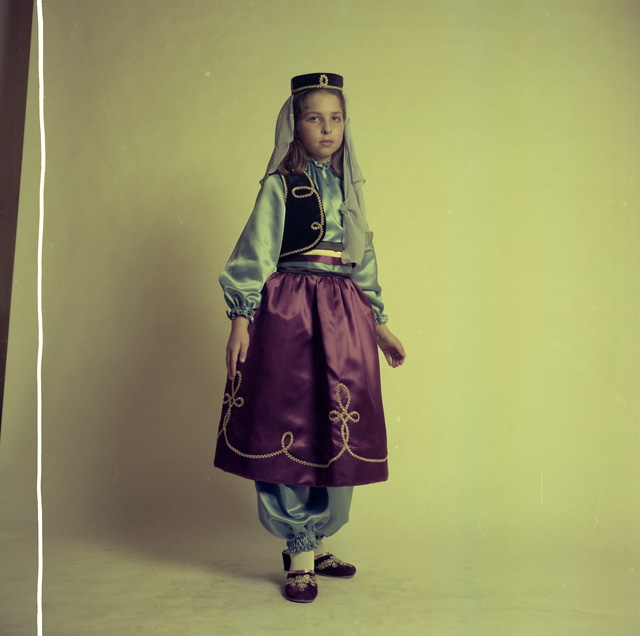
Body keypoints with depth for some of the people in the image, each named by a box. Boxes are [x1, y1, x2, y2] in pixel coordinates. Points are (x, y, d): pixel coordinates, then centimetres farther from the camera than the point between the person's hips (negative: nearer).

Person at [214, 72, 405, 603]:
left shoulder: (348, 186, 17)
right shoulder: (280, 185, 3)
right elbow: (255, 253, -3)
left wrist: (379, 325, 20)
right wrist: (241, 320, -12)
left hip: (345, 318, 5)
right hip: (288, 313, -5)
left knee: (338, 435, 5)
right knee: (289, 429, -3)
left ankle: (317, 542, 23)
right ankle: (300, 555, 12)